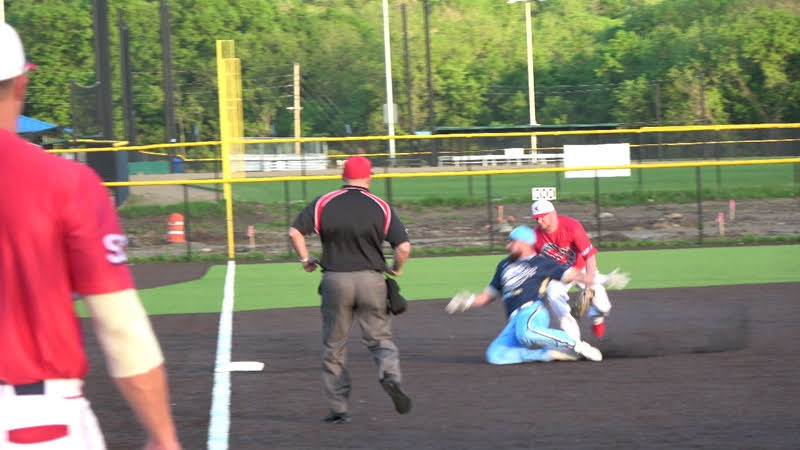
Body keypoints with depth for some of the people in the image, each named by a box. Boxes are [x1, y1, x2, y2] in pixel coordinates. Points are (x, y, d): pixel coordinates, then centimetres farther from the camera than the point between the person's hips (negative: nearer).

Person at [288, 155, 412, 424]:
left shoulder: (324, 203, 0)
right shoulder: (380, 207, 0)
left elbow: (295, 232, -7)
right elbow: (404, 247, -7)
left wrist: (305, 259, 8)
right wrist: (396, 270, 11)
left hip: (335, 281, 0)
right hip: (371, 280, 0)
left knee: (333, 346, 11)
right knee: (379, 338, 10)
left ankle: (339, 408, 12)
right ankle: (391, 376, -21)